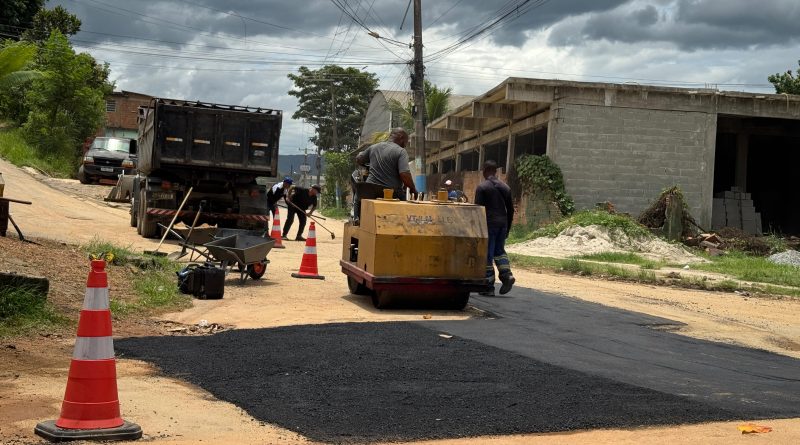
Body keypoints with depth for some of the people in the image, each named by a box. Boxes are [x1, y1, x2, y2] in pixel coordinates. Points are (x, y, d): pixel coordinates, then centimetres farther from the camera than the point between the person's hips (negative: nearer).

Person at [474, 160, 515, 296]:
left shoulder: (482, 187, -6)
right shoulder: (505, 187, 12)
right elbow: (510, 209, 15)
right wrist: (508, 227, 21)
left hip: (489, 223, -6)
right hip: (502, 223, 6)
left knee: (487, 254, -1)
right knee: (499, 250, 20)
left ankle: (489, 285, -1)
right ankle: (507, 274, -1)